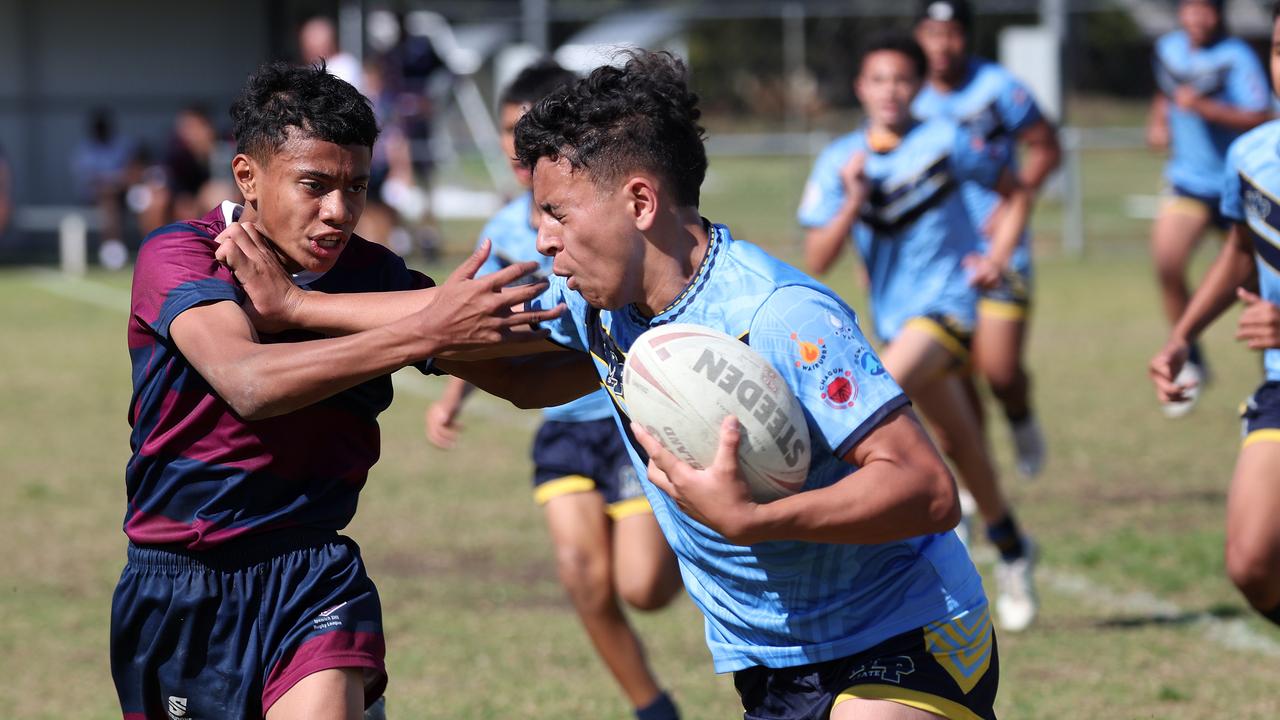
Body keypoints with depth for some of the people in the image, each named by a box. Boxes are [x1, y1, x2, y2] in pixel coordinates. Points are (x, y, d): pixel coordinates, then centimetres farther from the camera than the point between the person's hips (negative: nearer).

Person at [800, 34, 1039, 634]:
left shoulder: (945, 143, -5)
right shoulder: (840, 162, 1)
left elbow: (1014, 193, 8)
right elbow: (817, 260, -3)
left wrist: (997, 258, -4)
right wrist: (852, 203, -16)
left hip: (947, 301, -4)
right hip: (894, 313, 4)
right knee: (960, 443, 15)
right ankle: (1010, 550, 34)